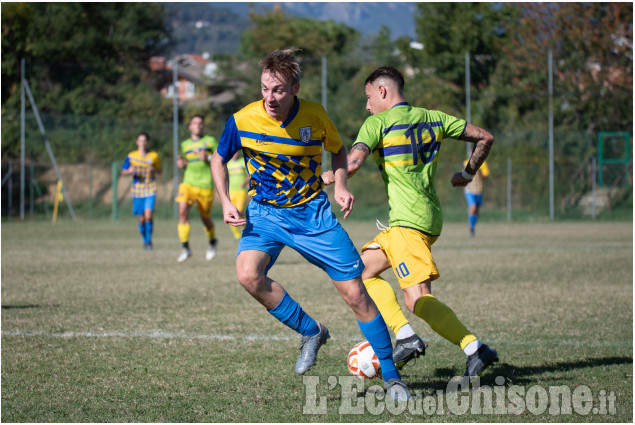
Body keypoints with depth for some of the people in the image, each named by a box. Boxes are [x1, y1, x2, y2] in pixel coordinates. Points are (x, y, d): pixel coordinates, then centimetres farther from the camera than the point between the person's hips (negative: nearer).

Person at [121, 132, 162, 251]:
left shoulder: (154, 156, 2)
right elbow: (123, 171, 7)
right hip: (137, 191, 1)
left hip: (150, 191, -1)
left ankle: (149, 240, -4)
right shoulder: (131, 156, 2)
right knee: (141, 219, 4)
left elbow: (159, 171, 12)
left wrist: (154, 170, -11)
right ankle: (145, 241, 23)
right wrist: (130, 171, -15)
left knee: (148, 215, -18)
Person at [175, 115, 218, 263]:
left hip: (205, 185, -2)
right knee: (182, 211, -21)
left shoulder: (210, 141, 5)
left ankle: (212, 242, 38)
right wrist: (180, 163, 6)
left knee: (205, 218, 7)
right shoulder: (185, 144, 15)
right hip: (188, 184, 2)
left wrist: (208, 158, -13)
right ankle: (185, 248, -20)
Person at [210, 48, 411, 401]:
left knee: (355, 293, -4)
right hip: (265, 214, 0)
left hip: (313, 213, 0)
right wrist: (226, 203, -10)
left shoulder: (315, 115, -12)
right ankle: (311, 332, -5)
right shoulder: (243, 121, -14)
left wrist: (340, 185, -9)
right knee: (248, 274, -29)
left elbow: (338, 149, 9)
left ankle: (391, 375, 13)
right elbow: (219, 160, 5)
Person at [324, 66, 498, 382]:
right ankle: (404, 335, 2)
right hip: (431, 217, 8)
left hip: (408, 220, -8)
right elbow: (484, 138, 17)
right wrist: (467, 175, 30)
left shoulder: (377, 123, -3)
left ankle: (475, 348, -25)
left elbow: (352, 163, -16)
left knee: (418, 301, -14)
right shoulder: (433, 118, 15)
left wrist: (325, 178, 2)